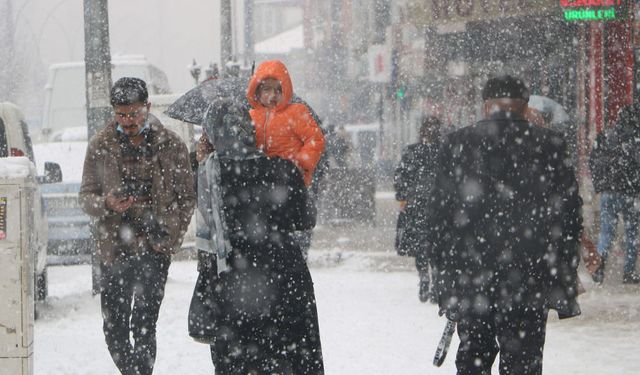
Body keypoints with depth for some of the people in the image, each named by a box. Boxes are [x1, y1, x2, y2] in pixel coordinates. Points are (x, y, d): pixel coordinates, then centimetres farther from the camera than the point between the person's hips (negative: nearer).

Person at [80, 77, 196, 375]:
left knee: (143, 324, -12)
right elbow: (86, 195, 8)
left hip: (154, 248, -2)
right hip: (113, 247, 2)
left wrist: (171, 236, -5)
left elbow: (187, 198, 8)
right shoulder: (100, 146, 5)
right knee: (113, 327, 5)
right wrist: (107, 203, -15)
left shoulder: (171, 145, 2)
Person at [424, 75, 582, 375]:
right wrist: (564, 281, 6)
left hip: (469, 281, 1)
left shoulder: (457, 144, 0)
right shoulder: (549, 146, -3)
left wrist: (446, 274, 11)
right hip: (529, 281, -1)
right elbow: (569, 214, -1)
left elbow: (437, 216, 2)